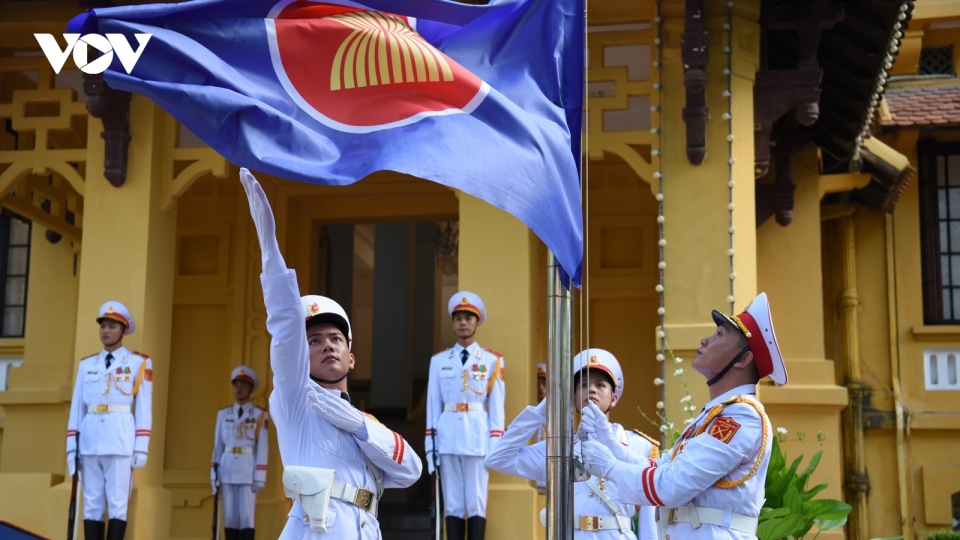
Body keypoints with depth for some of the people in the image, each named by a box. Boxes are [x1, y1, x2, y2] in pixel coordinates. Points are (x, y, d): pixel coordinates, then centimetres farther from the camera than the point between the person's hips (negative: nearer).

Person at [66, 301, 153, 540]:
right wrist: (72, 445, 5)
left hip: (121, 439, -3)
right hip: (90, 439, 4)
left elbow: (144, 408, 0)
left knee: (117, 502, -5)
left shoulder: (139, 363, 5)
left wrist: (141, 447, -6)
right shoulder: (86, 364, 15)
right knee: (92, 504, 4)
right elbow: (77, 407, 12)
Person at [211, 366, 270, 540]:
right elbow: (218, 446, 10)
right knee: (229, 518, 3)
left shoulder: (260, 415, 0)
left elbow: (262, 448, -3)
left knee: (247, 517, -7)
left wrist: (260, 477, -10)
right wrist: (214, 474, 4)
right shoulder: (223, 414, 10)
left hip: (248, 469, -3)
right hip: (228, 469, 3)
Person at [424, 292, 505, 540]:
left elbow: (496, 405, 3)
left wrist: (496, 443, -4)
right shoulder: (439, 361, 10)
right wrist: (430, 443, 2)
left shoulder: (492, 361, 6)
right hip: (447, 436, 2)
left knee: (477, 503, -1)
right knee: (452, 504, 4)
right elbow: (433, 404, 8)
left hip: (478, 435, -1)